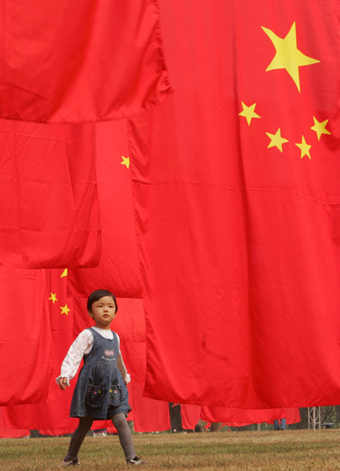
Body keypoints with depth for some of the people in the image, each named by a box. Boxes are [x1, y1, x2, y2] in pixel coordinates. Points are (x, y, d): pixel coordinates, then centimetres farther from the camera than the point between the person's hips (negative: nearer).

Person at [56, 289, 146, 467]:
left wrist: (125, 376, 43)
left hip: (113, 385, 4)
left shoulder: (115, 337, 12)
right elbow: (73, 356, -14)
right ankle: (71, 457, 25)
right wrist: (65, 375, -29)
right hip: (92, 385, -4)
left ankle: (131, 457, -11)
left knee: (121, 420, -9)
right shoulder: (87, 335, -7)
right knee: (85, 424, 7)